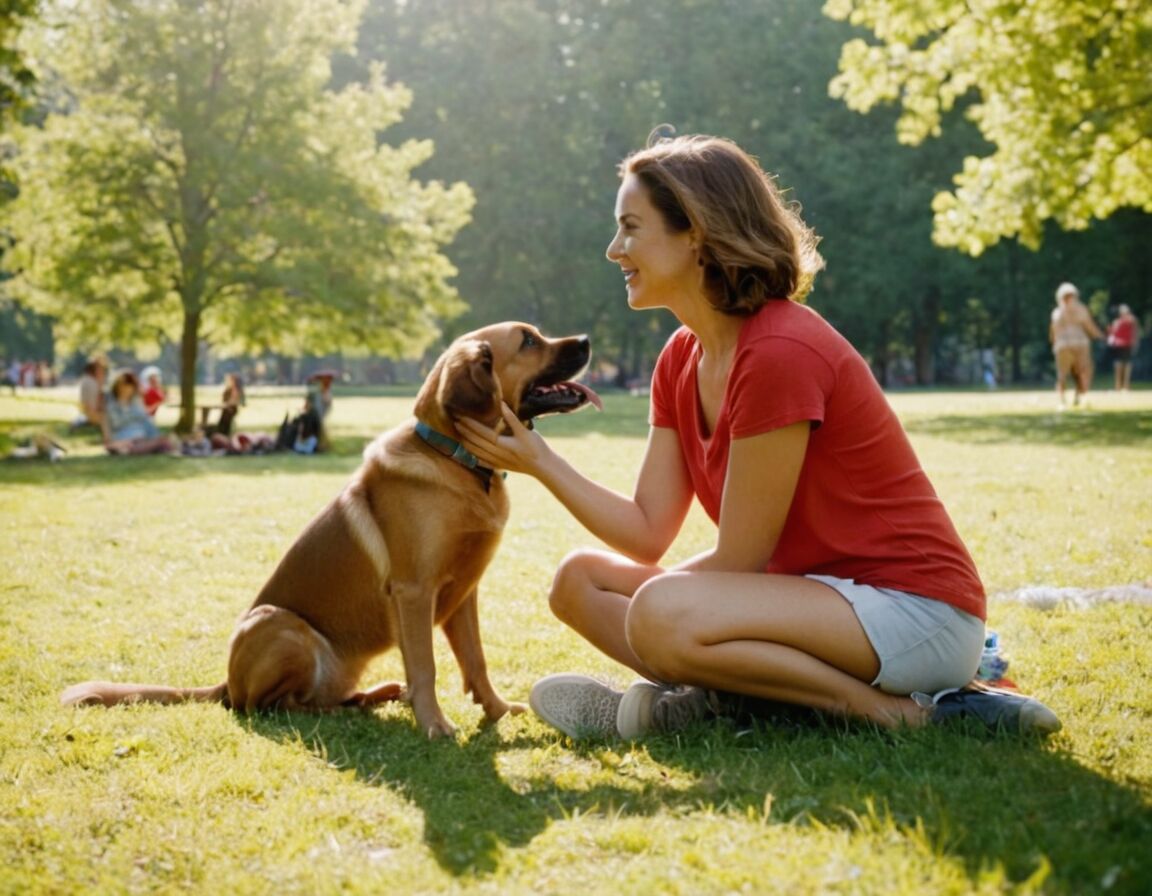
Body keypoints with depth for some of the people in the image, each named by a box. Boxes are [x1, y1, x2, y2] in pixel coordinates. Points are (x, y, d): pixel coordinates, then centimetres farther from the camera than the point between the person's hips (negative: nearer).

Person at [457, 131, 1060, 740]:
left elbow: (739, 557, -17)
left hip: (917, 615, -9)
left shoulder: (779, 353, -21)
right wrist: (538, 460, -5)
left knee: (662, 616, -31)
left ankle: (899, 711, -17)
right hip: (819, 592, 9)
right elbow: (648, 534, 3)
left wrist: (629, 600, -3)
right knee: (580, 578, 3)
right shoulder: (681, 359, 7)